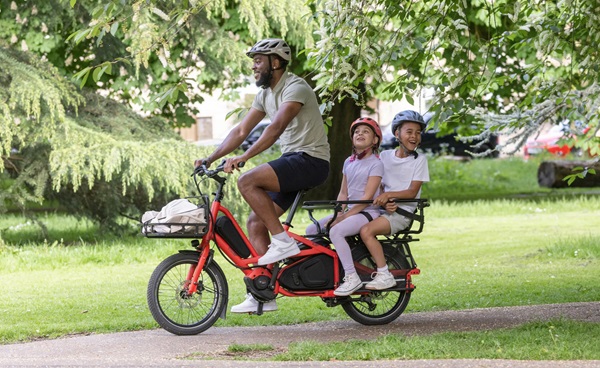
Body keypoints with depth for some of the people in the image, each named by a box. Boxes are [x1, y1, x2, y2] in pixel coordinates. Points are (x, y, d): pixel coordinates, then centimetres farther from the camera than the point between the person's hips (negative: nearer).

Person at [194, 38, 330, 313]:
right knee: (255, 223, 2)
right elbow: (241, 131, 14)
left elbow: (276, 127, -28)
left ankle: (283, 241, -17)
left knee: (247, 182, -26)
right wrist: (209, 159, 5)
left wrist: (243, 158, -35)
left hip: (311, 160, -9)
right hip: (292, 163, 9)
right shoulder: (265, 94, 14)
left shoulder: (295, 88, -15)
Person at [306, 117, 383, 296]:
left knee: (336, 231, -32)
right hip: (349, 210, 8)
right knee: (311, 230, -4)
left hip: (368, 212, -8)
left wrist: (345, 216, -18)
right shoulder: (349, 162, 14)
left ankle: (352, 278, -30)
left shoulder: (375, 164, -8)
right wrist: (337, 214, -2)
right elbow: (343, 193, 15)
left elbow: (367, 198, -15)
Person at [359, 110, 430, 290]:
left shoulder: (419, 160, -1)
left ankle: (385, 275, -24)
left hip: (403, 212, -6)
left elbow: (412, 191, -9)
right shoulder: (385, 156, 11)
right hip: (385, 208, 6)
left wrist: (389, 194, -23)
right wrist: (385, 203, -11)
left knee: (366, 230, -28)